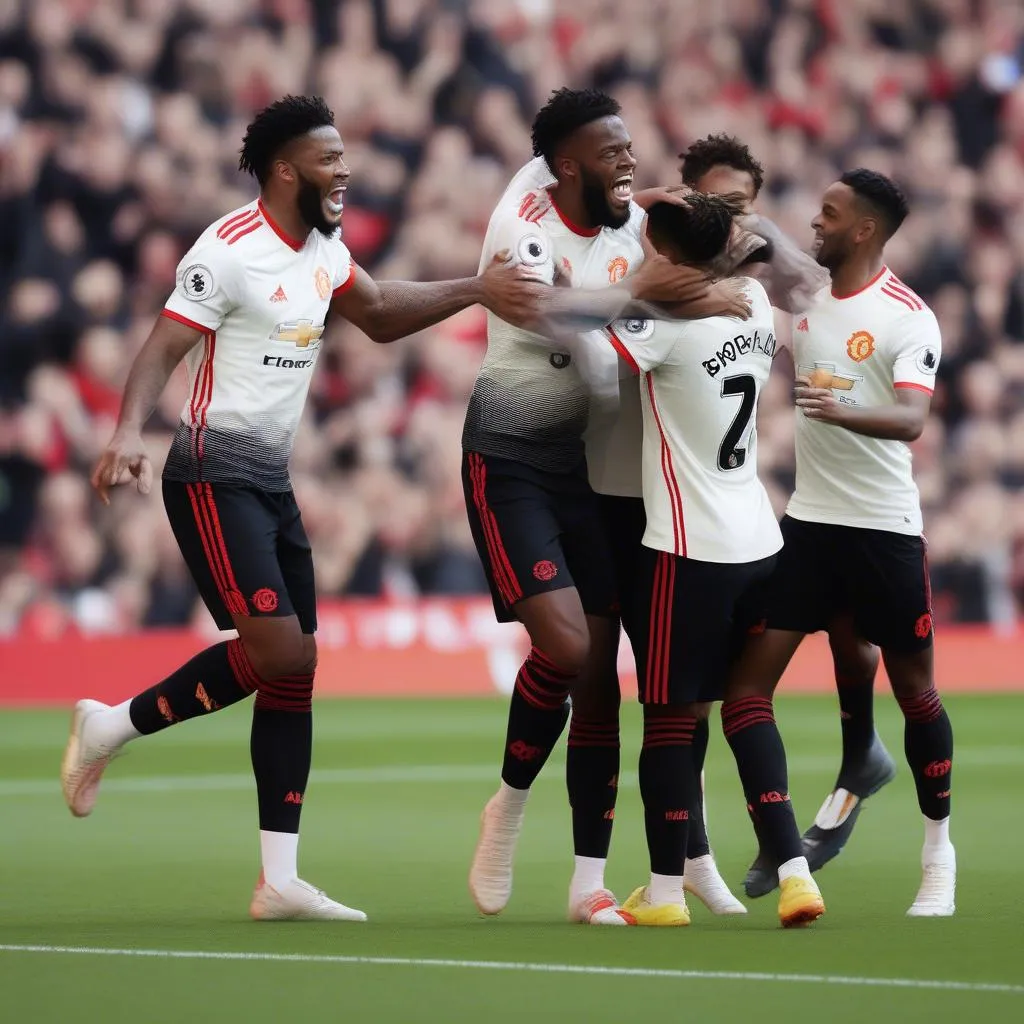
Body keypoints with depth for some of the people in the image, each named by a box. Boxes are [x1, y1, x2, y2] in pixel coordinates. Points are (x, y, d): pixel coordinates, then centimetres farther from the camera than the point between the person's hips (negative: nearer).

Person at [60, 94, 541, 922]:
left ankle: (280, 880, 5)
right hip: (214, 475, -9)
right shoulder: (229, 251, -15)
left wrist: (475, 291, 18)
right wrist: (128, 433, -35)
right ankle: (112, 726, 0)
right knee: (278, 651, -19)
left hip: (272, 481, 9)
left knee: (296, 673, 4)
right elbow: (162, 351, -19)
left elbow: (379, 313, 27)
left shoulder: (323, 249, 11)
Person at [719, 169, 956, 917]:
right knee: (746, 687, -9)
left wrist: (841, 411, -46)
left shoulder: (909, 318, -12)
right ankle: (789, 867, -15)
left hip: (884, 528, -5)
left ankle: (939, 853, 30)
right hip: (807, 520, 5)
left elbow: (910, 420, -26)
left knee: (916, 692, 7)